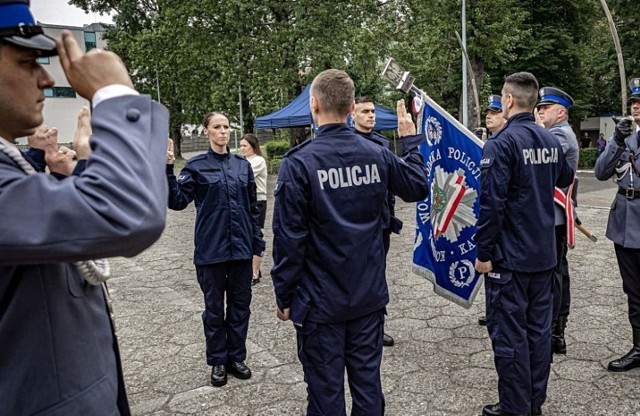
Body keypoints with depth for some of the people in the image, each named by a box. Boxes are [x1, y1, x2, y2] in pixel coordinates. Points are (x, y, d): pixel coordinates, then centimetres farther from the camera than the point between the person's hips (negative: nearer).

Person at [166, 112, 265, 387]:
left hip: (241, 248, 3)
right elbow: (177, 201, -12)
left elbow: (252, 207, 10)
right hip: (211, 249, -3)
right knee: (214, 308, 10)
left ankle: (236, 357, 28)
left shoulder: (243, 165, 7)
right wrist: (168, 169, -24)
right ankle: (218, 361, 26)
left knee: (240, 305, 12)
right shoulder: (196, 166, -2)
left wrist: (258, 242, 8)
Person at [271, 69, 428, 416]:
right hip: (369, 296, 4)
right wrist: (410, 140, 26)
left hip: (320, 301, -4)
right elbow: (418, 188, 14)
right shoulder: (378, 155, -3)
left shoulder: (298, 163, -16)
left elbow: (289, 239, -15)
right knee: (367, 380, 17)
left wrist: (284, 297, -3)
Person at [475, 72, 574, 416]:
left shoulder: (500, 144, -16)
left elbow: (491, 203, -20)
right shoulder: (551, 142, 6)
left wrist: (483, 253, -12)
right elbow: (565, 178, 26)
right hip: (544, 254, 8)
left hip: (510, 257, -7)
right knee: (538, 329, 15)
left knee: (509, 333, 3)